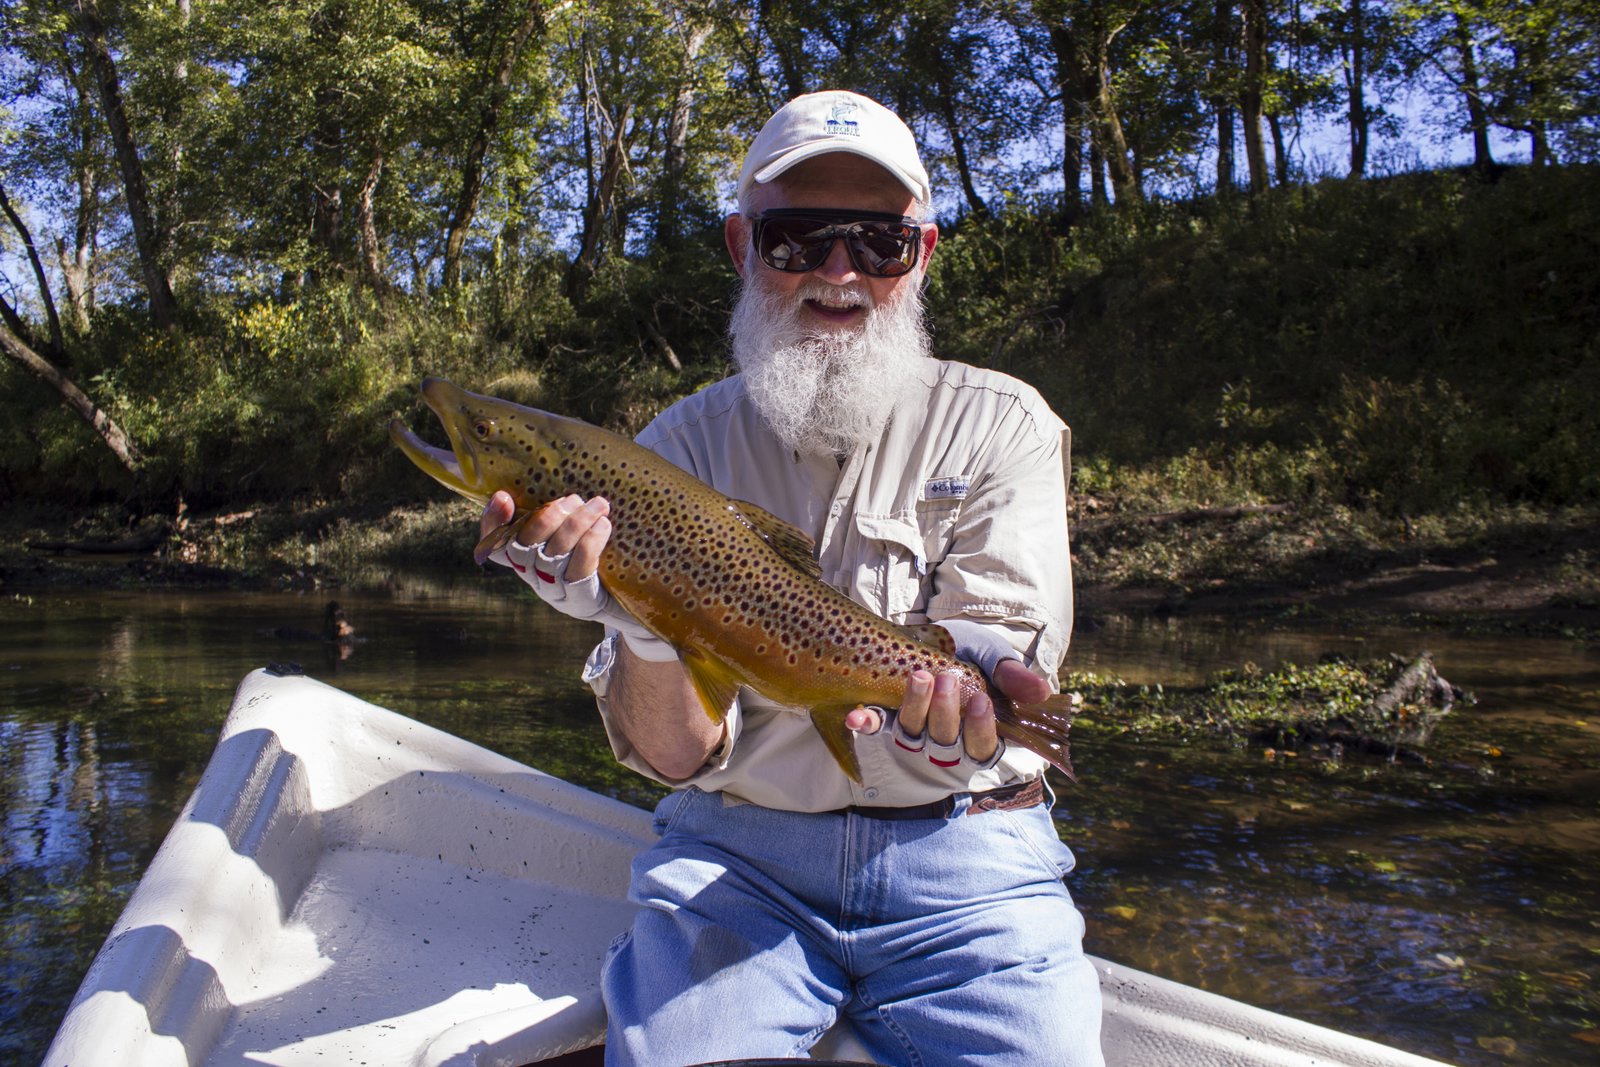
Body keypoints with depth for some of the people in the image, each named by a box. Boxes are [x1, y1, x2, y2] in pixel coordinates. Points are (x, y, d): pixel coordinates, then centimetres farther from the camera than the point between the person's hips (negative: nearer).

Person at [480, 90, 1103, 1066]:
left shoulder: (1000, 424, 0)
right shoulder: (681, 447, 1)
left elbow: (997, 654, -11)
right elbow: (676, 757, -4)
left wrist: (942, 688, -34)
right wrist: (645, 624, -25)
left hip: (962, 853, 0)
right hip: (739, 848, 0)